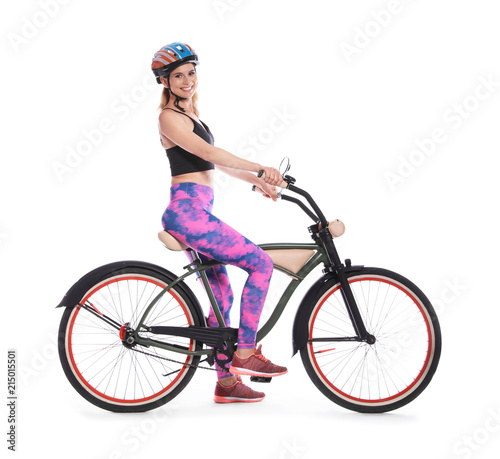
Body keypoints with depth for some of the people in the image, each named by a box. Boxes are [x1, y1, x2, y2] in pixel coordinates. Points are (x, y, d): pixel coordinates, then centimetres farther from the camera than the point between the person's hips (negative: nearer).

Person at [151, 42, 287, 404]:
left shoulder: (191, 114, 22)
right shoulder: (170, 117, -8)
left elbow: (216, 161, 26)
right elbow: (207, 152, -20)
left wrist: (256, 179, 19)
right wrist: (260, 167, -24)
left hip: (196, 211, 10)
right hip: (188, 210, -10)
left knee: (222, 295, 10)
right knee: (261, 262, -12)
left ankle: (226, 382, 17)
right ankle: (245, 352, -6)